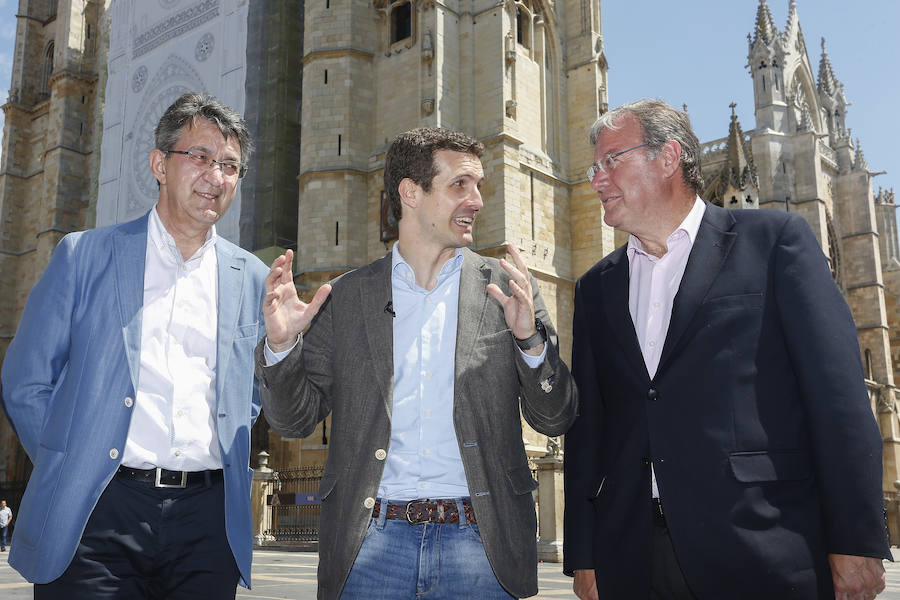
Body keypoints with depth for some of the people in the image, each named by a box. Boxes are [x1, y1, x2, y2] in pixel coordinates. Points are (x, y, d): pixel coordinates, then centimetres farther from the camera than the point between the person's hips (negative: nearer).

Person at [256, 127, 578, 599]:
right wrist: (281, 345, -11)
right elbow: (295, 420, 7)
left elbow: (555, 419, 2)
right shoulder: (346, 297, 4)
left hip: (477, 544, 0)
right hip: (371, 545, 0)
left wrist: (530, 338, -16)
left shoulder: (506, 288, 3)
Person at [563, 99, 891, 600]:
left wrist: (856, 541, -10)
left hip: (764, 556, -3)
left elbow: (838, 390, -5)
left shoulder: (774, 238, 1)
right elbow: (587, 424, 12)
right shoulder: (596, 288, 14)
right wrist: (582, 554, 7)